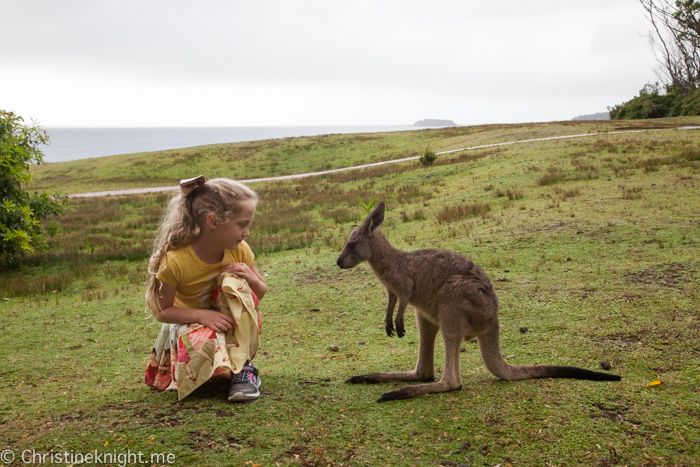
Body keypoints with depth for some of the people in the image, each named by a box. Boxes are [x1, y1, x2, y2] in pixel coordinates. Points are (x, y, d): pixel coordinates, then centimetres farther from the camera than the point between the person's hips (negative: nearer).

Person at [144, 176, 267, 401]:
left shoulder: (239, 250, -14)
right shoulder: (174, 260, -26)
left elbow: (260, 293, 1)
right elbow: (162, 311, -16)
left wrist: (252, 279, -24)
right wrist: (202, 315, -32)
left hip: (231, 322, 3)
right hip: (189, 322, -3)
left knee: (234, 281, -29)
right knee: (204, 345, -39)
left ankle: (243, 366, -20)